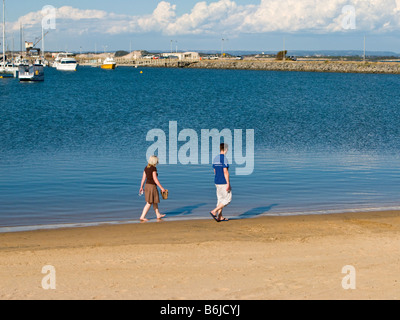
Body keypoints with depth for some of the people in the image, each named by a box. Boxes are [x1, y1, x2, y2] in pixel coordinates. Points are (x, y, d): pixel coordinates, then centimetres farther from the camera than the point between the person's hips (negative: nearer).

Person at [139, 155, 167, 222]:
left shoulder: (146, 168, 6)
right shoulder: (153, 168, -17)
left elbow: (143, 178, 9)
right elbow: (155, 179, -20)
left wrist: (141, 187, 17)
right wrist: (161, 188, -16)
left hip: (147, 186, 9)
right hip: (152, 186, -9)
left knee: (154, 202, 19)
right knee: (149, 203, -3)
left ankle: (158, 215, 30)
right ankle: (142, 217, -3)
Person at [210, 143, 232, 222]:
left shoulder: (215, 158, 10)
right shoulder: (224, 158, -16)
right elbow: (225, 172, -20)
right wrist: (228, 184, -19)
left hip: (217, 182, 9)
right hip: (224, 182, -9)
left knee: (220, 199, 14)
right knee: (228, 199, -1)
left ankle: (220, 217, 13)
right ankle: (214, 211, -9)